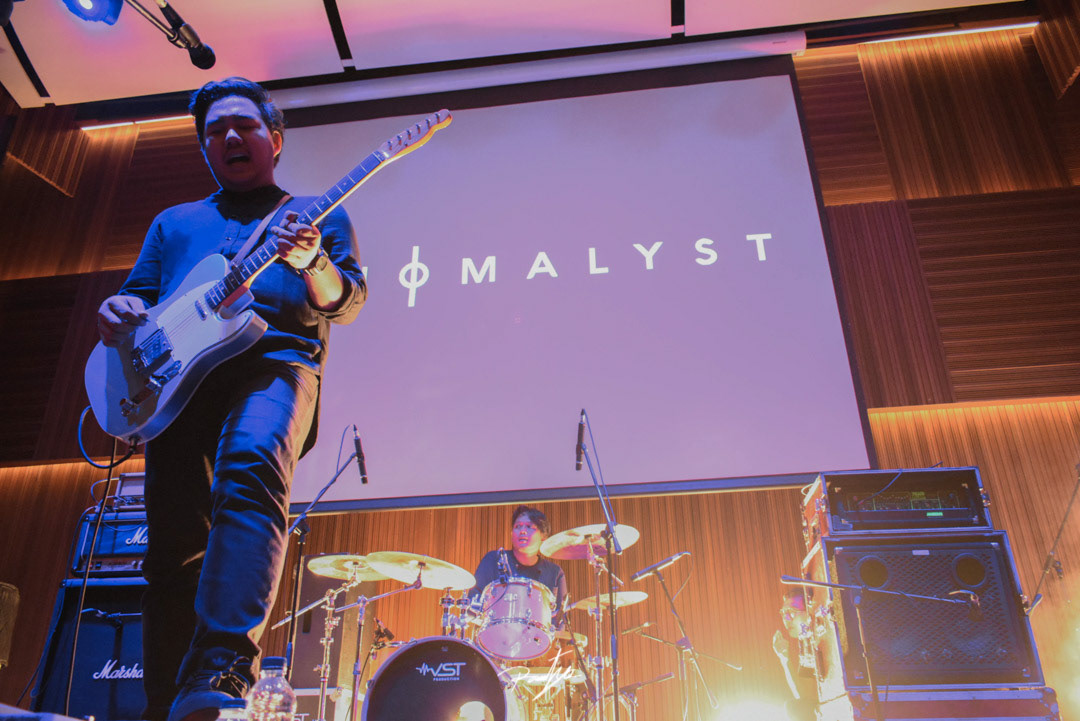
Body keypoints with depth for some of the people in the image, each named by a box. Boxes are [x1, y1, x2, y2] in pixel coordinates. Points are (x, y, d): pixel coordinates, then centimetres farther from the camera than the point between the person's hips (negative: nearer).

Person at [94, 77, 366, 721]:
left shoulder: (320, 214, 22)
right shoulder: (174, 224, 31)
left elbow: (347, 303, 9)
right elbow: (136, 301, 26)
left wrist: (311, 261, -13)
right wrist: (117, 314, 1)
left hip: (276, 361, -4)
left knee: (252, 466, -35)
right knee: (176, 547, -4)